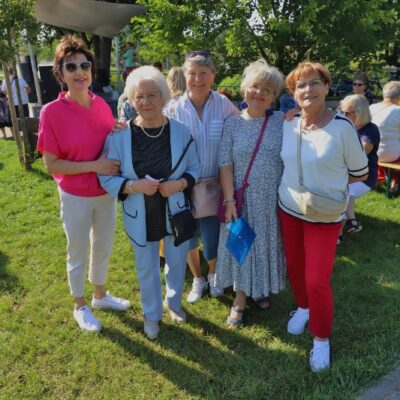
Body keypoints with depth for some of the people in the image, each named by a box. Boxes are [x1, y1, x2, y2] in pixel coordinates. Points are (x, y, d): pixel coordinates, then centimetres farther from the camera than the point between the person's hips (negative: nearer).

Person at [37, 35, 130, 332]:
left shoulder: (102, 105, -3)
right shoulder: (52, 112, -17)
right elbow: (51, 164, -16)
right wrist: (94, 166, -23)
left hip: (106, 193, 5)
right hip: (75, 197, -5)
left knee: (104, 248, 21)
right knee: (78, 254, 14)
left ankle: (100, 295, 45)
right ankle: (80, 306, 36)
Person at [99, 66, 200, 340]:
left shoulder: (181, 132, -11)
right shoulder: (119, 135, -14)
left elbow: (194, 169, -1)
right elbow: (107, 177, -8)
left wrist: (180, 184, -21)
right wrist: (133, 186, -25)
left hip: (176, 213, 1)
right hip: (140, 217, -1)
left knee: (177, 263, 21)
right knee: (147, 269, 18)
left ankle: (173, 302, 51)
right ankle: (151, 314, 44)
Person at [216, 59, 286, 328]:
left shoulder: (281, 121, -2)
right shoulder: (232, 123, -3)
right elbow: (225, 165, -6)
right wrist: (229, 200, -11)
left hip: (273, 200, 1)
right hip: (243, 200, -1)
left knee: (267, 245, 15)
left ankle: (262, 289, 41)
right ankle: (240, 298, 29)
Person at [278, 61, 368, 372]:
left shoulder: (342, 127, -15)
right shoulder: (287, 125, -3)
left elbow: (361, 174, -4)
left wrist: (327, 181, -6)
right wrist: (311, 177, 0)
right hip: (288, 209, 4)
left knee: (317, 280, -3)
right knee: (294, 268, 17)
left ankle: (322, 338, 22)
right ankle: (303, 307, 47)